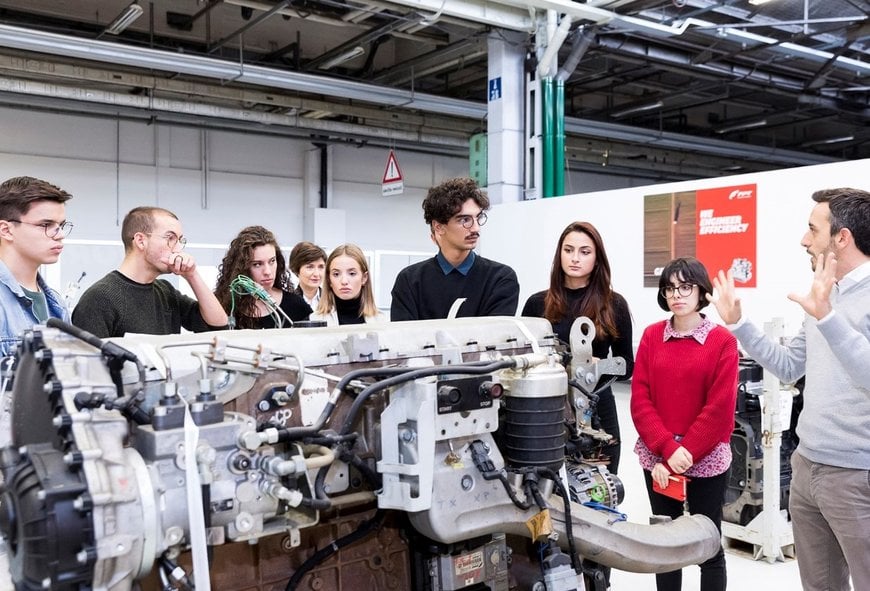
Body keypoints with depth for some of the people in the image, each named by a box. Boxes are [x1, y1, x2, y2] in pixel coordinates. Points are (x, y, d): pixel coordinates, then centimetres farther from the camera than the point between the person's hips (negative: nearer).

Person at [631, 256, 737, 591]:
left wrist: (684, 454, -14)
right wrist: (668, 450, -14)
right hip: (657, 459, 3)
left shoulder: (722, 340, -5)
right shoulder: (651, 336, 3)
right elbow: (640, 400, -2)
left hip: (706, 461, -2)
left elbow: (720, 408, -10)